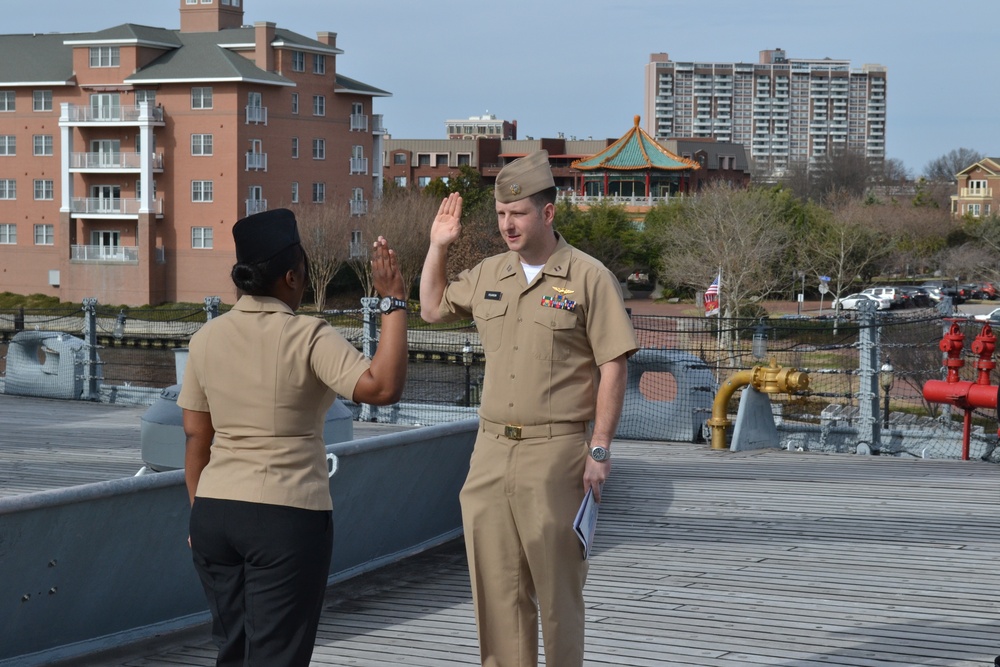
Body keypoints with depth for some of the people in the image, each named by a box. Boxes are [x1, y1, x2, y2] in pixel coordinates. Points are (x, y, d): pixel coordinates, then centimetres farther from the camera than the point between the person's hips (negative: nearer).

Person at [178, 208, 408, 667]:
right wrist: (393, 302, -17)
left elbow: (196, 435, 9)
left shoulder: (206, 338, 4)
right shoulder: (308, 337, -13)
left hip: (214, 513, 6)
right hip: (287, 518, -6)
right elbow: (382, 387, -24)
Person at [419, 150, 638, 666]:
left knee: (557, 586, 2)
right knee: (497, 586, 8)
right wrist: (437, 247, 17)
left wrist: (599, 450, -11)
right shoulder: (488, 275, 12)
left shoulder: (588, 278, -5)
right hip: (492, 450, 6)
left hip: (557, 451, -5)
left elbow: (613, 369, -7)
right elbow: (432, 309, 29)